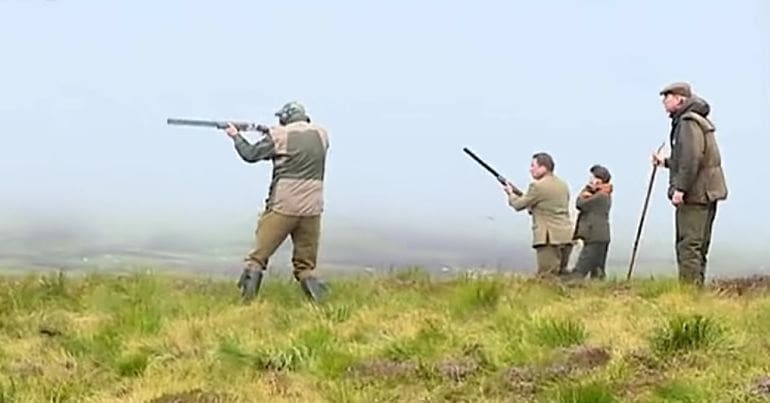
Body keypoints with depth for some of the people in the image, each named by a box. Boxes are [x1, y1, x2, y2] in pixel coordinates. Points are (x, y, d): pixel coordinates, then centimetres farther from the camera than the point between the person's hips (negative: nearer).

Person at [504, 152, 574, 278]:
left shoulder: (538, 186, -9)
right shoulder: (563, 185, 15)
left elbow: (519, 205, 1)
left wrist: (511, 193, 20)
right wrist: (532, 206, 23)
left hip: (549, 238, -8)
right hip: (566, 237, 8)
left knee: (547, 277, -9)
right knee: (561, 275, 13)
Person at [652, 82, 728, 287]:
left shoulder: (688, 122, -11)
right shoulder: (700, 121, 20)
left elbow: (692, 159, -22)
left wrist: (680, 189, -23)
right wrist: (666, 162, 26)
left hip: (694, 194, -10)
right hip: (706, 193, 10)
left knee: (688, 245, -11)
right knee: (698, 247, 12)